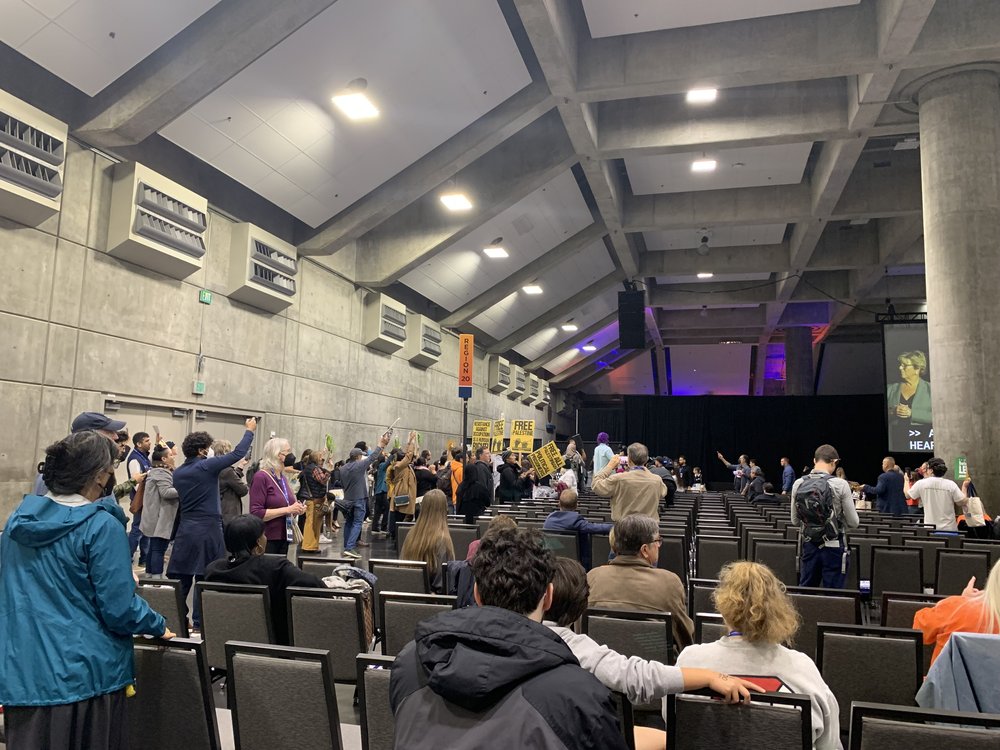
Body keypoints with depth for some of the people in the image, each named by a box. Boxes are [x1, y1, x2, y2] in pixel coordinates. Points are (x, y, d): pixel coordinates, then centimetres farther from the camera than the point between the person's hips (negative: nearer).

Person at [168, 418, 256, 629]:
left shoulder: (177, 472, 7)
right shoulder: (207, 466, -12)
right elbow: (238, 453, -7)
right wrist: (250, 431, 6)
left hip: (185, 530, 6)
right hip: (207, 530, -6)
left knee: (183, 580, 11)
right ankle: (199, 624, 7)